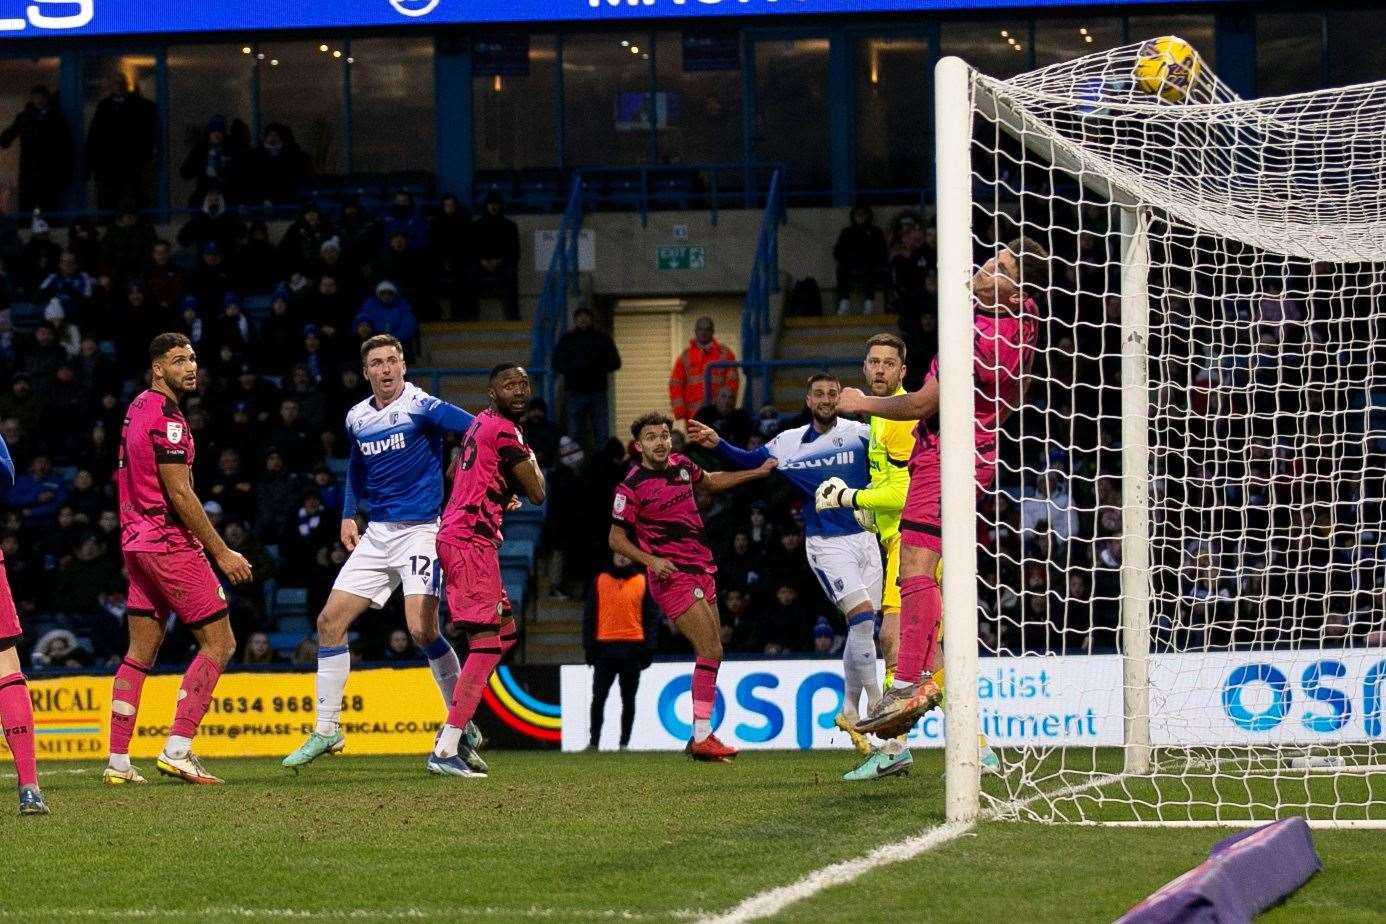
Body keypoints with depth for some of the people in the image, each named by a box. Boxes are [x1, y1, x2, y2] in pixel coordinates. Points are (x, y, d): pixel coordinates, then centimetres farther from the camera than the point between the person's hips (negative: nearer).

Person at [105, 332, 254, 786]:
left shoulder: (137, 409, 14)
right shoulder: (165, 418, -16)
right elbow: (179, 494, -18)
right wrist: (221, 552, -14)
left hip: (139, 544, 10)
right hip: (170, 544, -9)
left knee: (140, 652, 10)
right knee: (219, 643, -4)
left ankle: (117, 761, 8)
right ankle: (177, 750, -10)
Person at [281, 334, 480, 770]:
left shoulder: (421, 406, -11)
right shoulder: (357, 418, 9)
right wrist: (348, 515, 18)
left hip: (421, 529, -7)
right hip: (377, 533, 7)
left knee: (422, 628, -20)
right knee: (330, 620, 2)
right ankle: (326, 730, 11)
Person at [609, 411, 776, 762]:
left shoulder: (681, 465, 7)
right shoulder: (632, 486, -12)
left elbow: (711, 481, 28)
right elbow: (616, 538, -6)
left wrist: (758, 472, 26)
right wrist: (650, 559, -20)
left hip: (701, 569, 8)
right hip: (672, 575, -8)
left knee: (712, 654, 9)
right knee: (710, 650, -17)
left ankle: (701, 736, 15)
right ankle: (702, 737, -16)